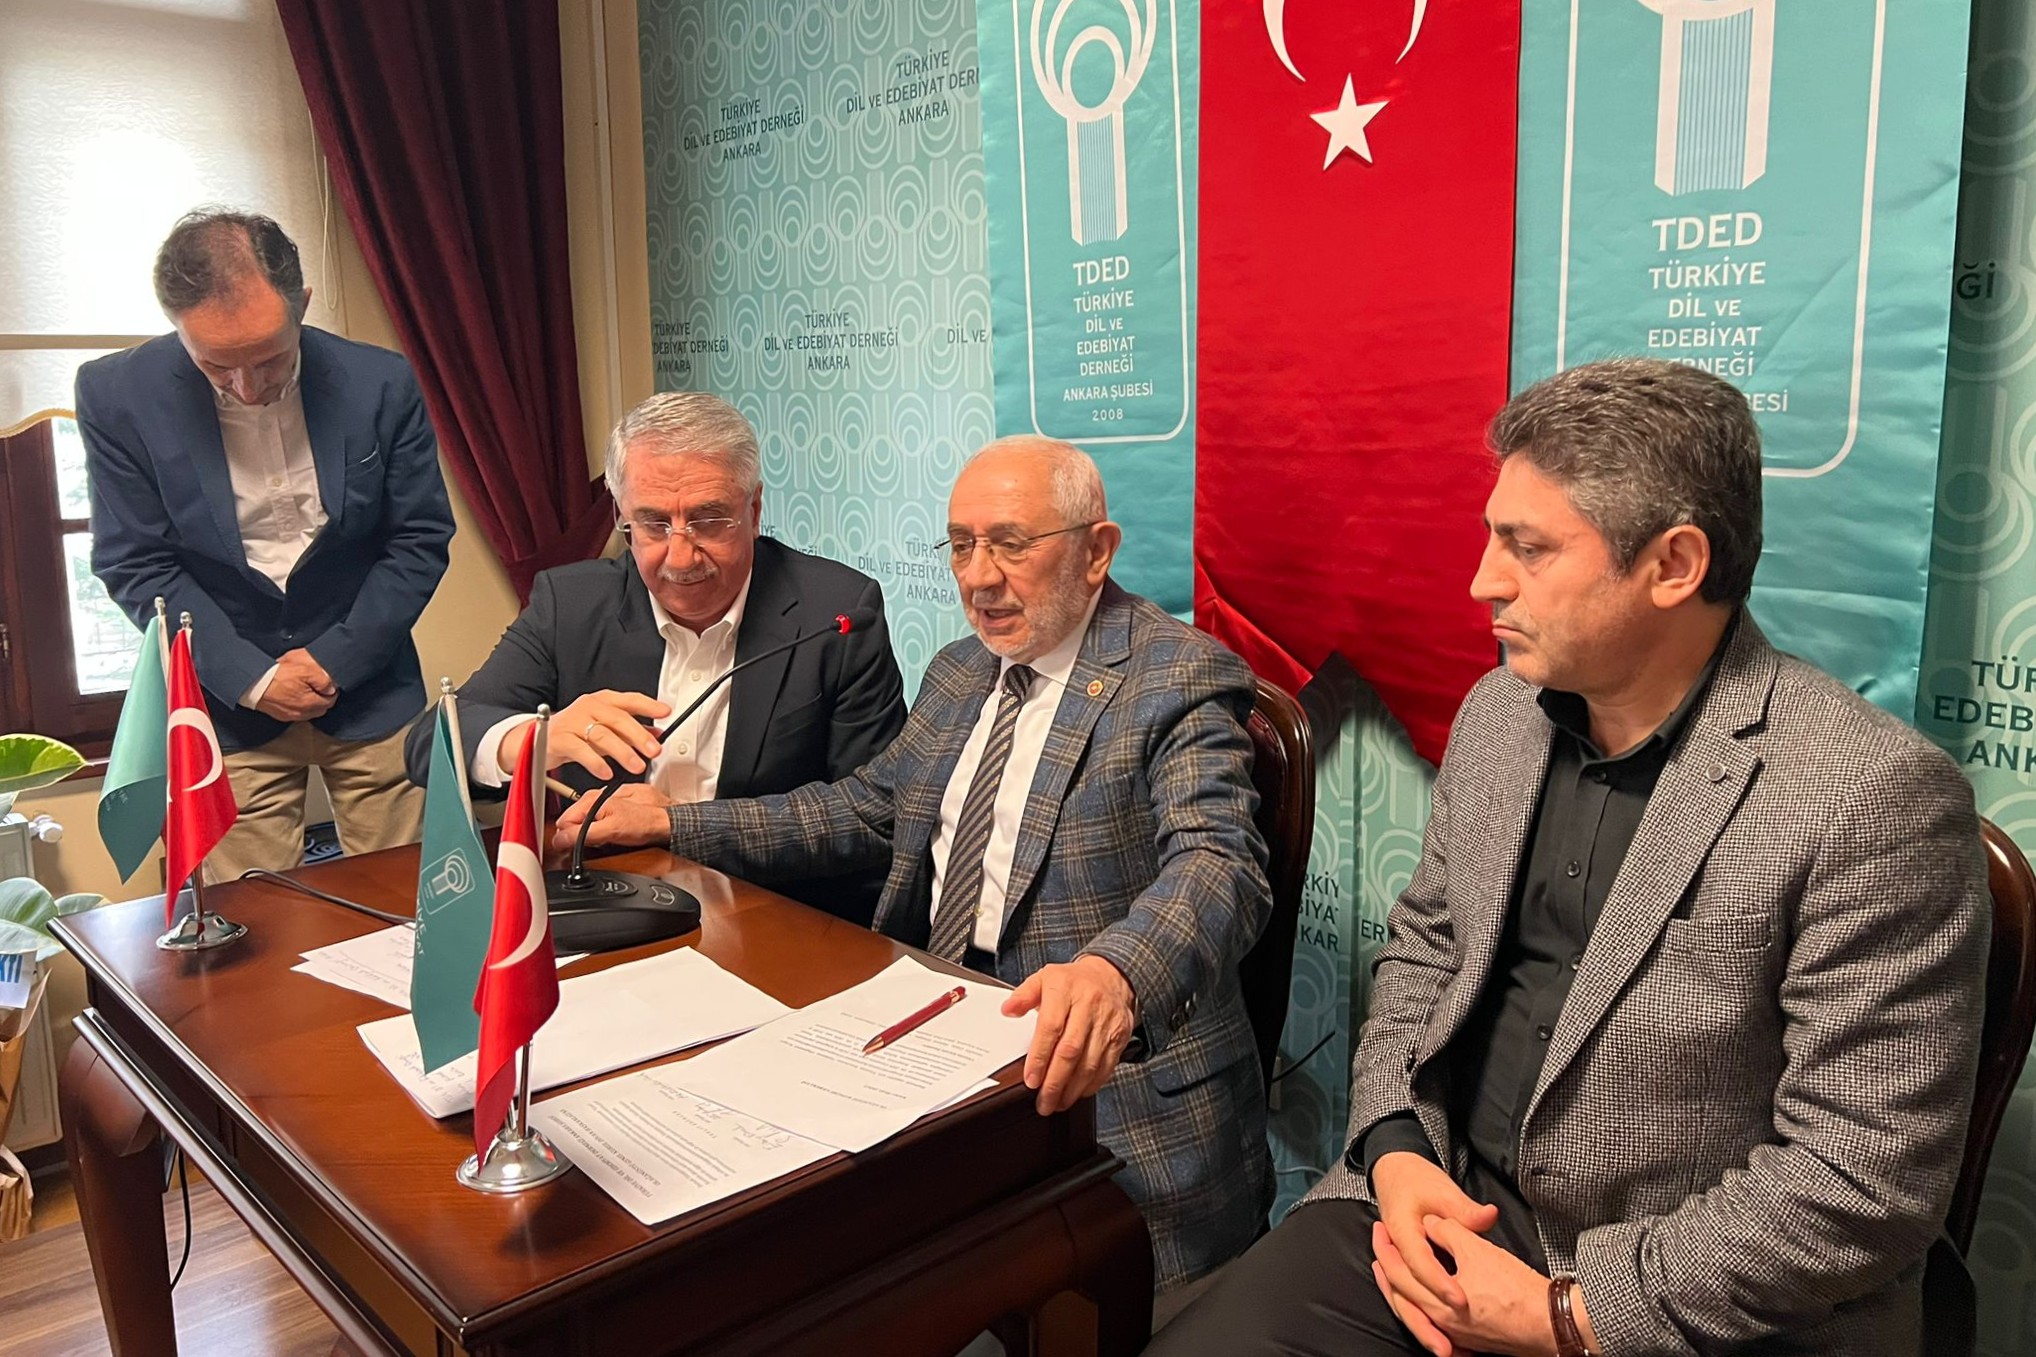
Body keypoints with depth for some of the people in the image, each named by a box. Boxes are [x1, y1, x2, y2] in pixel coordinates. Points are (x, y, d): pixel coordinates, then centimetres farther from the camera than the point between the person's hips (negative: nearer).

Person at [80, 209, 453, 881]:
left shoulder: (381, 384, -10)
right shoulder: (117, 395, -10)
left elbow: (421, 542, -3)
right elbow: (136, 566, -5)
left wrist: (336, 660, -9)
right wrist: (250, 677, -12)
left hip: (368, 691, 1)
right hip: (228, 703, 0)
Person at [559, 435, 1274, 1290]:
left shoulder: (1178, 679, -10)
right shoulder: (959, 673, 16)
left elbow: (1217, 865, -24)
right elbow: (867, 809, 22)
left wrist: (1113, 974, -47)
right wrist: (671, 823, 13)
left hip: (1103, 1068, -6)